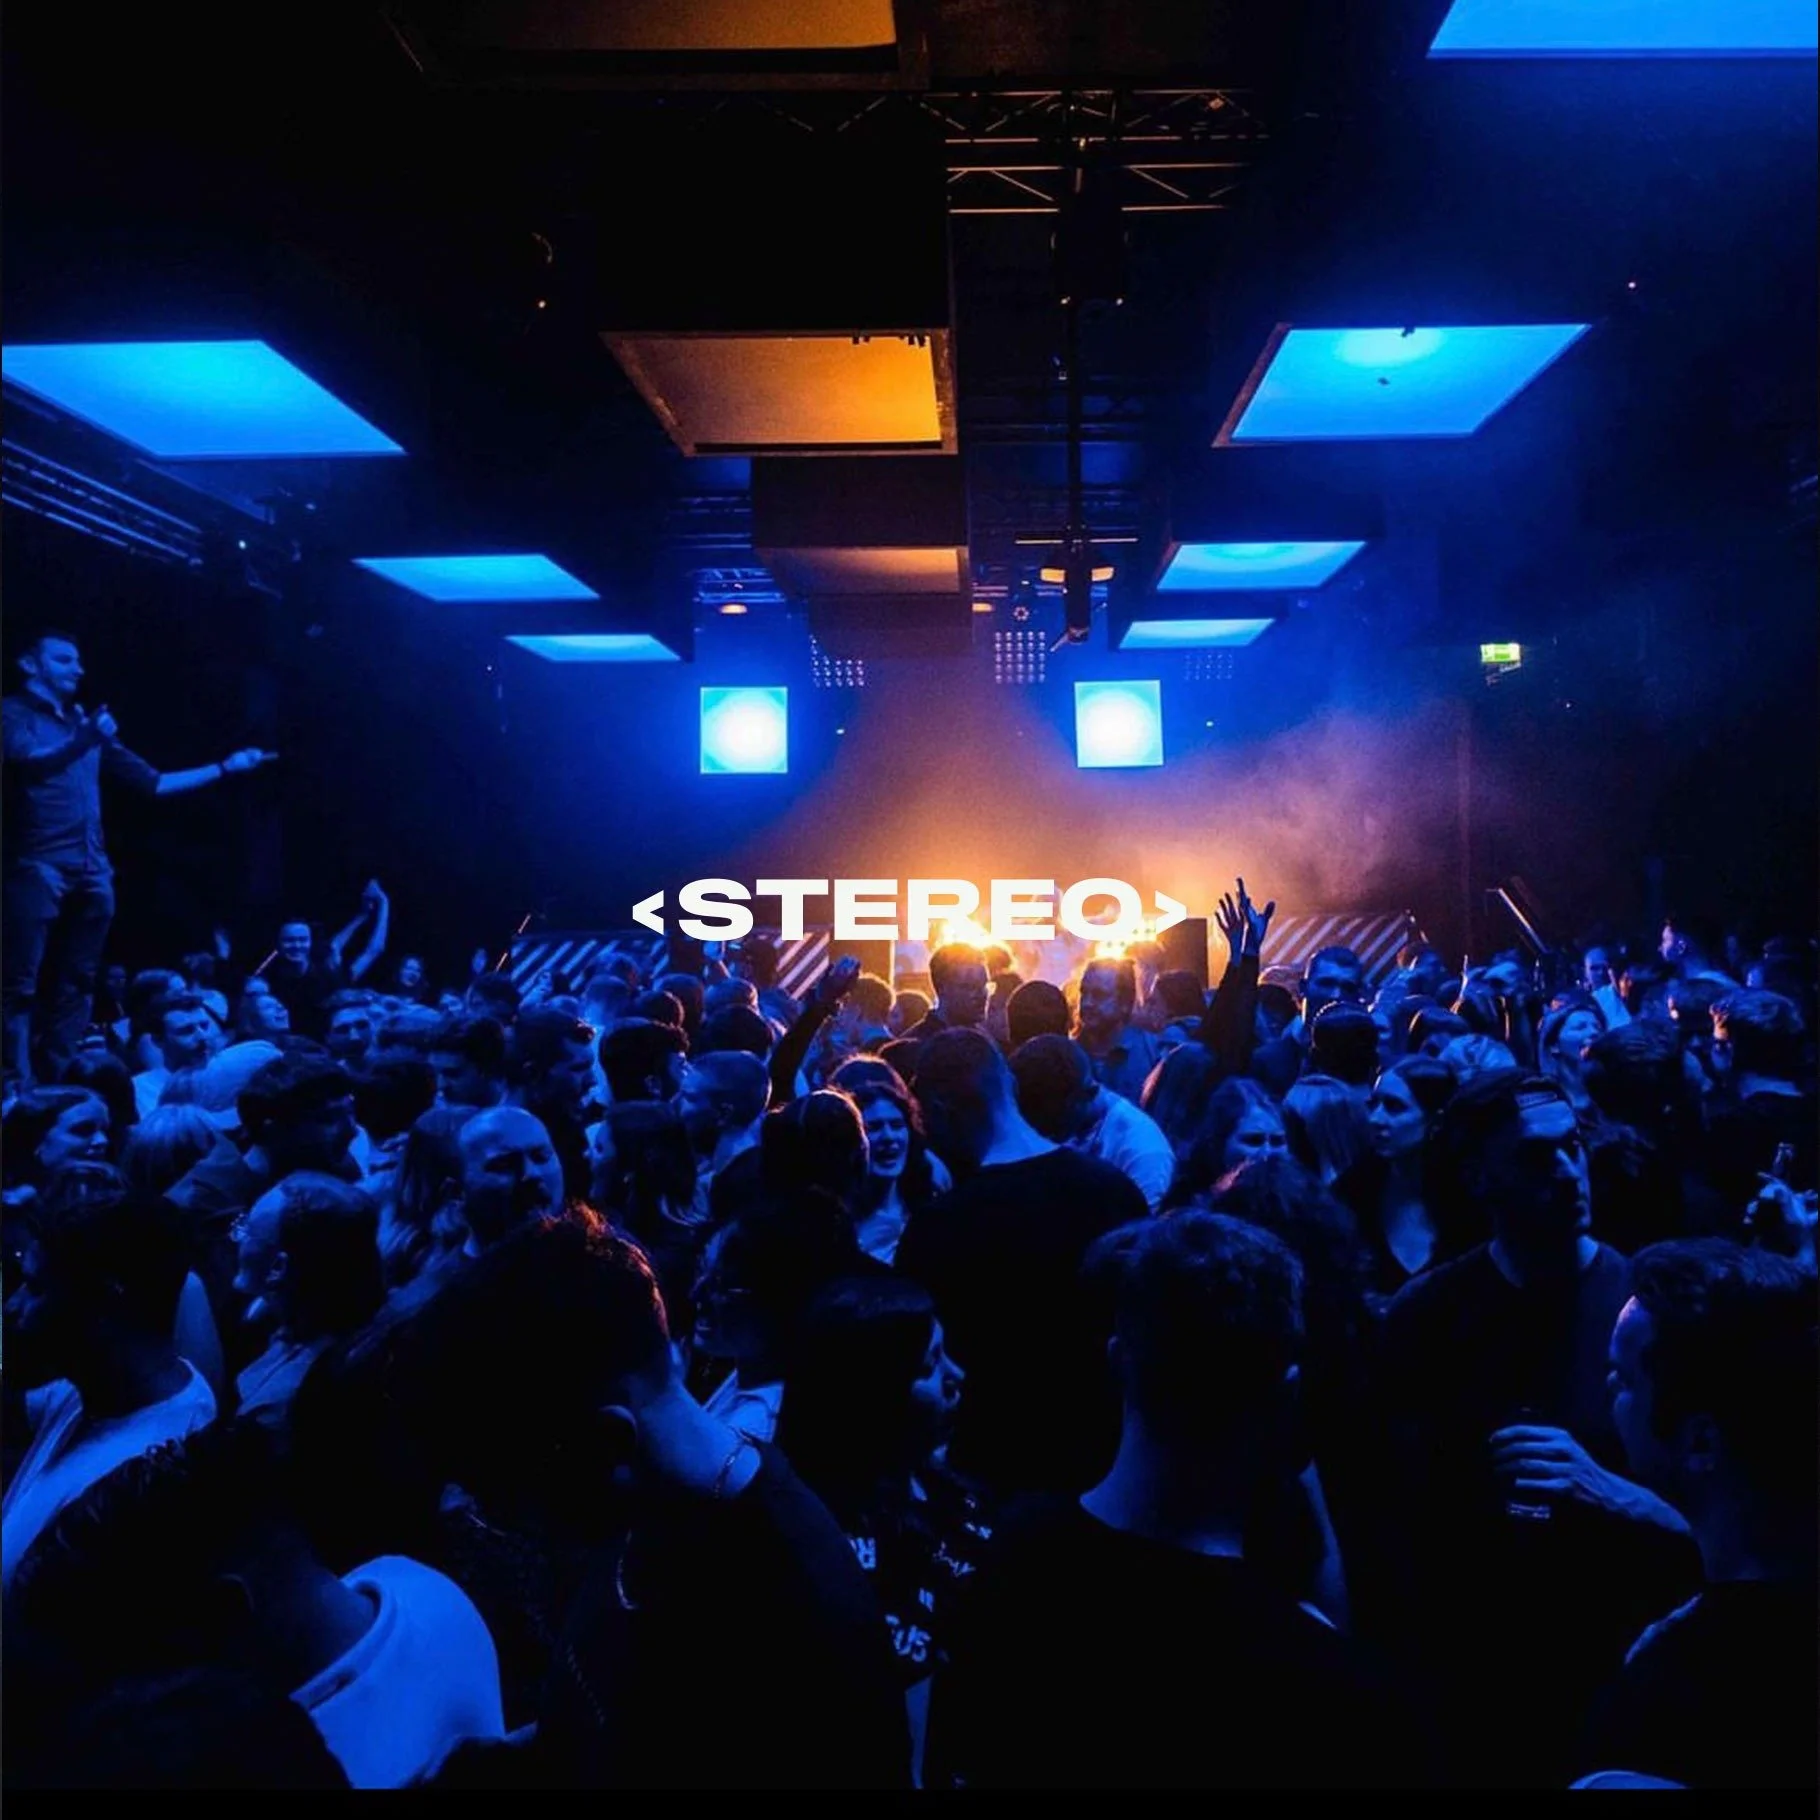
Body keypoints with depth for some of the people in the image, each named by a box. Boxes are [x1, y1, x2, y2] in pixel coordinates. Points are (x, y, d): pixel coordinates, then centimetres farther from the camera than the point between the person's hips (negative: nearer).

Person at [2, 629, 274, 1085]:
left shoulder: (86, 724, 24)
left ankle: (56, 1081, 9)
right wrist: (82, 742, -28)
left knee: (75, 986, 5)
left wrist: (225, 768, 21)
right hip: (37, 864, -6)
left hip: (91, 870, 6)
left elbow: (152, 782, 25)